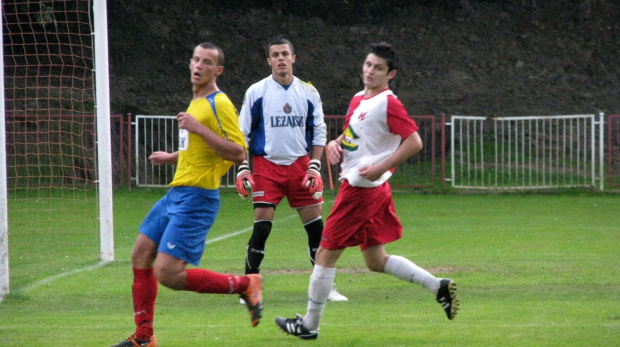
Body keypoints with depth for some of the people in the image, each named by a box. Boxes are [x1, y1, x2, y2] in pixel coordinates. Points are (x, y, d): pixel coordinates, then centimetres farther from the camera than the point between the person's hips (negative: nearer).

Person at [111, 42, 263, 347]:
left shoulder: (219, 104, -13)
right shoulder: (197, 102, 17)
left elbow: (238, 152, -21)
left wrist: (198, 128, -24)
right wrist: (173, 157, 31)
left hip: (197, 197, -10)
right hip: (177, 193, 10)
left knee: (167, 273, -17)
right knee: (141, 255, 12)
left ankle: (245, 285, -4)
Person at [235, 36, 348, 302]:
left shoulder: (308, 93, 6)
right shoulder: (256, 92, 0)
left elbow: (318, 132, 11)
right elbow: (242, 133, 4)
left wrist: (314, 167, 1)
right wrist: (242, 169, -4)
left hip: (300, 165, 2)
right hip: (266, 165, -2)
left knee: (316, 226, 0)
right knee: (261, 227, -10)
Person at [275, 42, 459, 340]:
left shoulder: (388, 104, -15)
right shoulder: (358, 100, 13)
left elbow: (414, 142, -20)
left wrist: (380, 168, -23)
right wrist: (335, 143, 5)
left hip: (362, 189, -10)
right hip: (356, 185, 10)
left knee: (326, 254, -1)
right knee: (376, 261, 14)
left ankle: (309, 324, 8)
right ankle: (438, 286, 15)